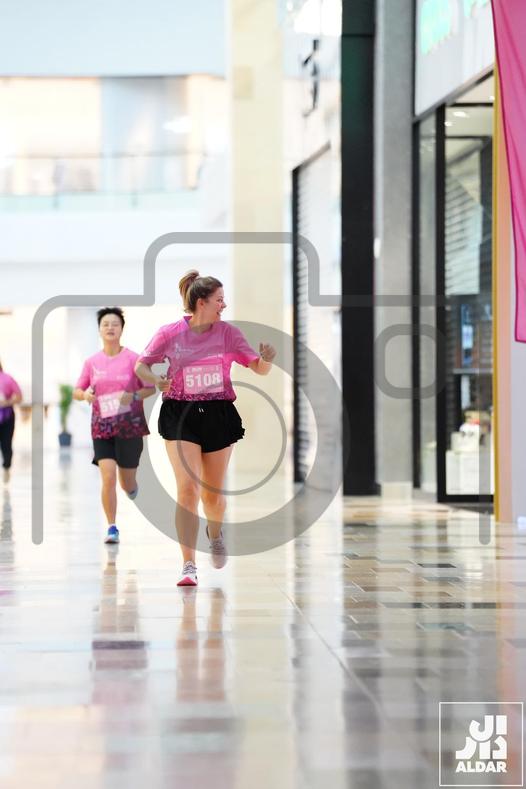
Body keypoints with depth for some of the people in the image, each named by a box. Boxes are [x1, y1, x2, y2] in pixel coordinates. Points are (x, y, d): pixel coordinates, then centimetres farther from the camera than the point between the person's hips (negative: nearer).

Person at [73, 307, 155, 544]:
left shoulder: (133, 359, -3)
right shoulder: (92, 362, 4)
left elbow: (151, 388, 1)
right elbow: (76, 391, 12)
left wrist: (134, 395, -18)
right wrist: (85, 394, -11)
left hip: (129, 426, -1)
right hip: (102, 427, 1)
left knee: (128, 485, 7)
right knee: (108, 477, -13)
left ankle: (132, 488, 45)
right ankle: (111, 528, -4)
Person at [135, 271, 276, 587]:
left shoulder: (228, 332, 0)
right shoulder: (169, 334, -4)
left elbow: (259, 369, 1)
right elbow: (141, 366, 7)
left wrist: (266, 358, -22)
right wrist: (156, 380, -15)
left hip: (219, 416, 2)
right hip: (180, 416, -2)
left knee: (213, 493, 11)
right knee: (188, 489, -15)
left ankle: (216, 533, 46)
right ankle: (189, 566, -12)